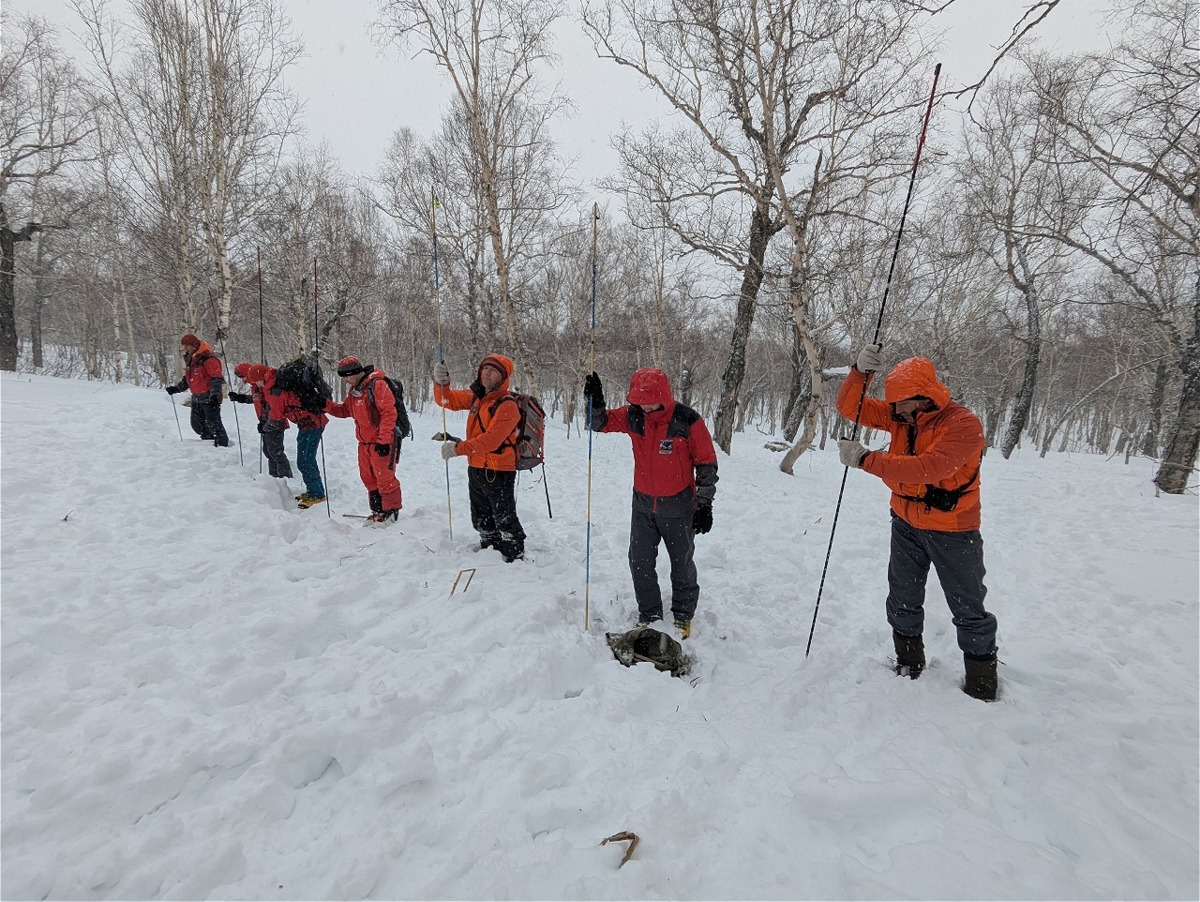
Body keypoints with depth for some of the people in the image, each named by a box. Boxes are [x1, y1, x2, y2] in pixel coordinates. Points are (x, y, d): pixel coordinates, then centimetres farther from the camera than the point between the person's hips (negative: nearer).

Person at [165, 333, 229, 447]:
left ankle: (223, 444, -3)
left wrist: (214, 395, -29)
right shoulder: (189, 360, 14)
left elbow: (217, 378, -21)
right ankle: (210, 442, 23)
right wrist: (176, 388, 12)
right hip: (196, 398, 9)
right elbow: (187, 379, 24)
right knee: (197, 424, 12)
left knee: (213, 423, -11)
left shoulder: (208, 359, -15)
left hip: (210, 398, -9)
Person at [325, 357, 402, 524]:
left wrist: (383, 440, -22)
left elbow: (389, 412, -21)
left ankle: (391, 511, 12)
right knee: (369, 478, 16)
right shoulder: (354, 390, 12)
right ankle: (378, 511, 28)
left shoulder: (377, 385, -17)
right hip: (364, 443, 9)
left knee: (385, 478, -2)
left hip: (382, 442, -9)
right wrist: (327, 405, 5)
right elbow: (345, 410, 22)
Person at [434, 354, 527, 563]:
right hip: (476, 468, 8)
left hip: (498, 472, -8)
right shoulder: (476, 396, 6)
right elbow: (447, 400, 9)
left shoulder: (507, 405, -20)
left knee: (504, 519, 2)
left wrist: (459, 448, -31)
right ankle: (490, 548, 41)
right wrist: (441, 383, -12)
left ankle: (515, 557, 18)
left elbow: (491, 440, -29)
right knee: (481, 519, 23)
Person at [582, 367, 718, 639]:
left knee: (682, 562, 13)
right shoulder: (634, 416, -7)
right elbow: (601, 423, 3)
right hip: (643, 504, 4)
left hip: (678, 505, -4)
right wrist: (595, 401, -19)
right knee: (640, 561, 11)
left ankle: (683, 615, 34)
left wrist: (704, 505, -11)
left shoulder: (687, 421, -19)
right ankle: (649, 614, 29)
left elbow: (707, 462, -11)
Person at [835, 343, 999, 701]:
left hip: (952, 531, -6)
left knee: (968, 608, 10)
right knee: (902, 601, 17)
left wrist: (865, 459, -37)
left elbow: (927, 469, -37)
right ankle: (909, 665, 36)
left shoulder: (963, 424, -23)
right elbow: (850, 407, -8)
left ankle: (982, 685, 29)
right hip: (906, 524, 6)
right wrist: (860, 371, -26)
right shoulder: (902, 415, -4)